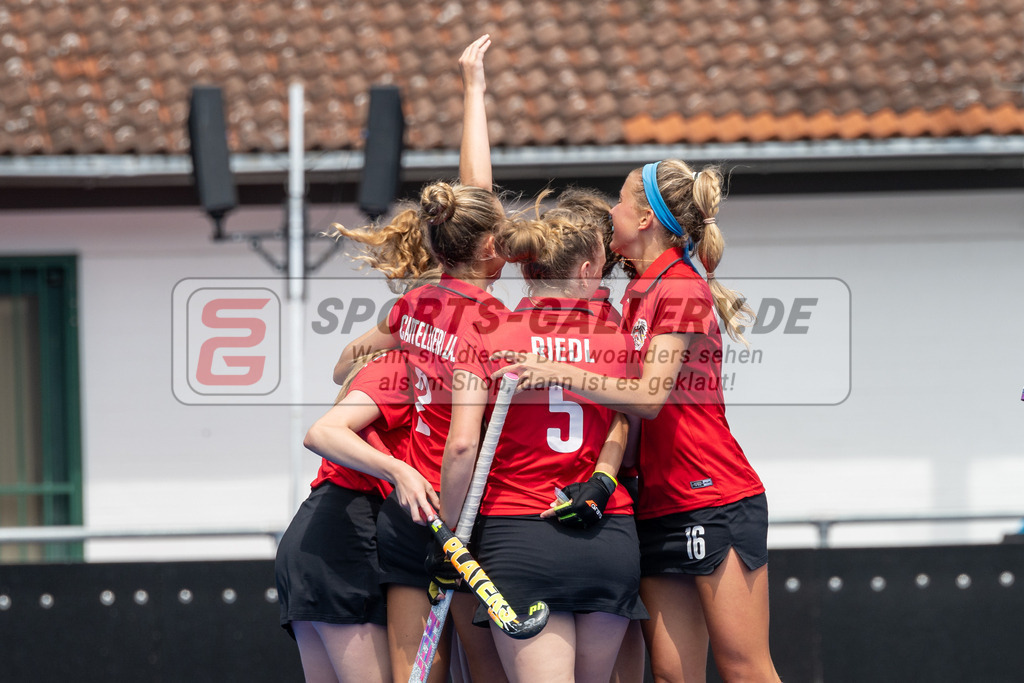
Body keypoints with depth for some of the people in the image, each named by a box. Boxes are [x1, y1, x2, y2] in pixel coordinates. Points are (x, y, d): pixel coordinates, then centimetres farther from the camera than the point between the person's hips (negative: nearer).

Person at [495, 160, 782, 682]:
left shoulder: (682, 287, -9)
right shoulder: (636, 293, 16)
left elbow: (651, 397, -20)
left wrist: (561, 374, -28)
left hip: (716, 500, -8)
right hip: (658, 511, 8)